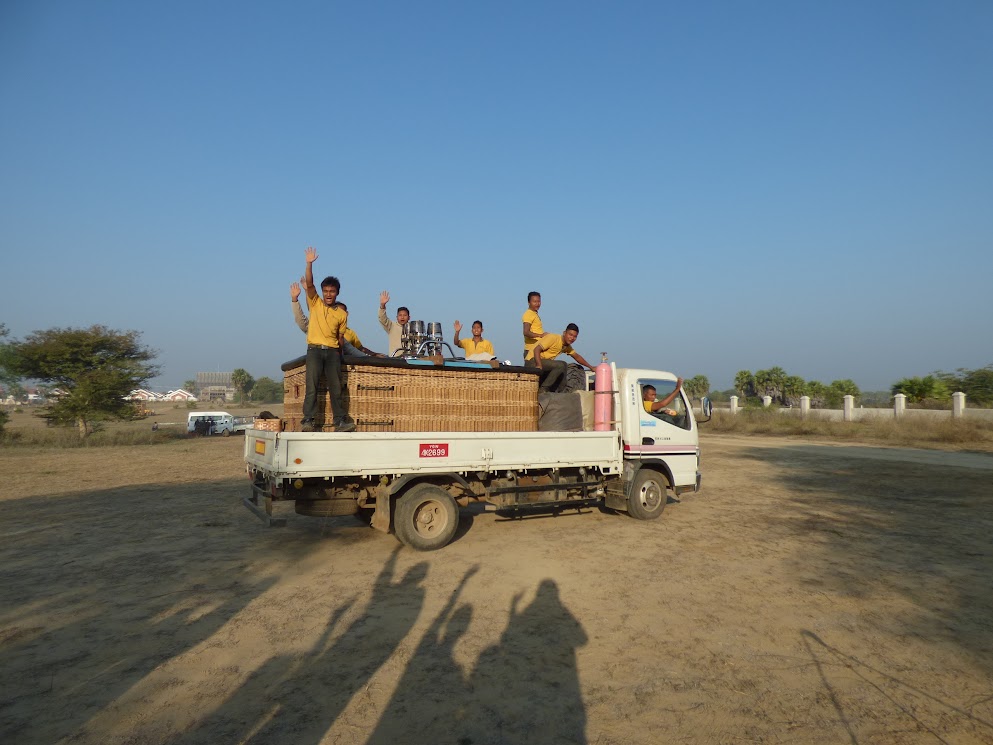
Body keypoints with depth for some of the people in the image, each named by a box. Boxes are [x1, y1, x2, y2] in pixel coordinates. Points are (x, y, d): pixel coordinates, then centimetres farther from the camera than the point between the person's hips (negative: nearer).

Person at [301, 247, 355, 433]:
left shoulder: (342, 314, 10)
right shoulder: (315, 303, 7)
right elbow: (309, 284, -6)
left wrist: (340, 352, 7)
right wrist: (309, 264, -16)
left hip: (333, 351, 2)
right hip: (315, 349, -2)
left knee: (336, 387, 0)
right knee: (312, 385, -9)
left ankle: (340, 421, 3)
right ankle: (308, 420, -8)